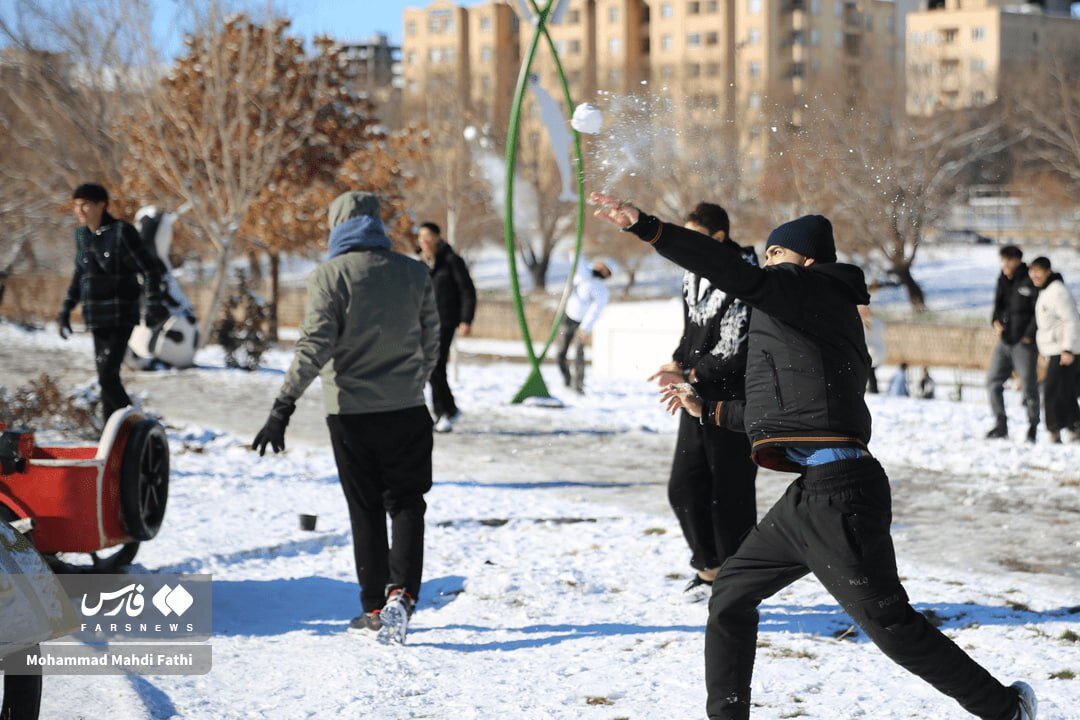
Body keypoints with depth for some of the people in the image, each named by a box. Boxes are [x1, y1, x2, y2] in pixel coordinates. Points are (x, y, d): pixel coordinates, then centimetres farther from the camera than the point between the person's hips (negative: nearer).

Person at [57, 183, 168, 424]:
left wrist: (154, 305, -15)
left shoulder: (121, 232, -12)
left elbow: (150, 269, -10)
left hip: (121, 317, -7)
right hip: (97, 318, 7)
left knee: (107, 376, -15)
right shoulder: (82, 235, 10)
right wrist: (66, 309, 20)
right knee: (106, 378, 9)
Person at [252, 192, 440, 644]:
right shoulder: (413, 273, 4)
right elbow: (430, 343, 10)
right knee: (406, 503, 9)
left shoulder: (331, 275, -6)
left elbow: (315, 345, -15)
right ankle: (401, 592, -13)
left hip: (351, 412, -2)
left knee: (365, 509, 10)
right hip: (407, 408, 2)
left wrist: (283, 407, -15)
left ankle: (375, 607, 13)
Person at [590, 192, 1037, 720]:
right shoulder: (826, 318, 24)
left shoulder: (813, 289, -3)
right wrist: (708, 410, 43)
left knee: (889, 622, -3)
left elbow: (741, 278, -22)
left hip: (836, 493, -10)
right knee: (730, 594, 14)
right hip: (814, 491, 10)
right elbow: (788, 409, 32)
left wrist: (646, 228, -26)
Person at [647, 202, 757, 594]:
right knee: (683, 488, 11)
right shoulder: (693, 277, 9)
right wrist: (678, 362, 0)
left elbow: (733, 351, -19)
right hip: (698, 400, 8)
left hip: (732, 401, -8)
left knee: (730, 493, -3)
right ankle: (709, 565, 28)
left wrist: (689, 376, -17)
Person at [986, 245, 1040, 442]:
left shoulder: (1030, 282, -12)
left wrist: (1029, 335, -15)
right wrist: (997, 320, -2)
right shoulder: (1003, 280, 9)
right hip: (1004, 340, 7)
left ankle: (1033, 427, 10)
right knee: (993, 381, 3)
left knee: (1029, 385, -1)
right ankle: (1001, 425, 11)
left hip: (1024, 343, -7)